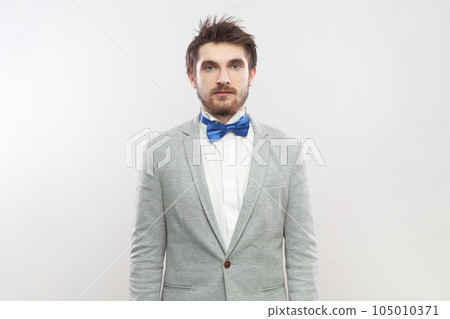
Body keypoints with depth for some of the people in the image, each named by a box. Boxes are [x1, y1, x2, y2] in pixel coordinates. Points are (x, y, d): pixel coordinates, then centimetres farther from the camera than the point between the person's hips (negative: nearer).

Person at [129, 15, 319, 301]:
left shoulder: (288, 150, -4)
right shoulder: (161, 151, -6)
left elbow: (302, 252, -2)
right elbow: (147, 255, -4)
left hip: (265, 299, 1)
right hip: (185, 297, 0)